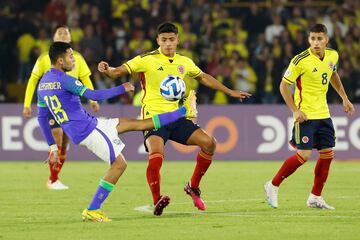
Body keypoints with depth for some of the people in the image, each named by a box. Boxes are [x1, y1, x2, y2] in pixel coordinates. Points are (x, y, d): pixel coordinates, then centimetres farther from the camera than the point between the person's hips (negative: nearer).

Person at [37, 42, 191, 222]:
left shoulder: (42, 83, 11)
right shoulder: (63, 80, -19)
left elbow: (41, 118, 16)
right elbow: (95, 95, -20)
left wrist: (52, 146, 20)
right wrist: (122, 89, -6)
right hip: (87, 131, -10)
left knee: (137, 124, 12)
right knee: (119, 164, -8)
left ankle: (182, 112, 17)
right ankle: (91, 211, -7)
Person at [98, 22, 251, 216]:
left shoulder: (184, 62, 11)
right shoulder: (147, 60, -5)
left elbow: (203, 77, 28)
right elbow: (119, 71, -12)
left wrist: (230, 92, 31)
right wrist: (107, 70, -36)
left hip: (179, 118, 5)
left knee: (209, 143, -7)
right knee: (156, 154, -29)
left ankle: (193, 187, 12)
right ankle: (157, 202, -19)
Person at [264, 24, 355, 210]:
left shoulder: (333, 56, 2)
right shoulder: (300, 61, -18)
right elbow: (284, 85, -11)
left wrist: (344, 98, 20)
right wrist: (295, 110, -17)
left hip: (323, 113, 7)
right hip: (305, 115, -7)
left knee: (327, 153, 4)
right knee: (304, 155, -12)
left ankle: (315, 197, 15)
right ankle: (273, 186, 4)